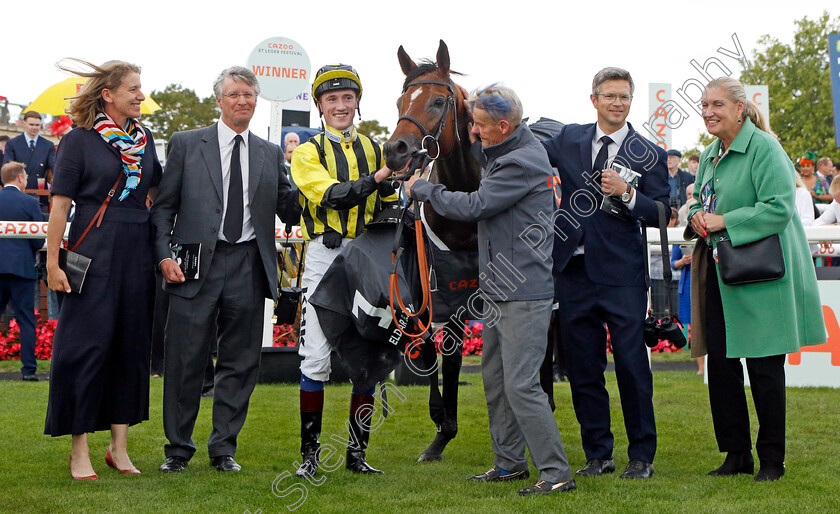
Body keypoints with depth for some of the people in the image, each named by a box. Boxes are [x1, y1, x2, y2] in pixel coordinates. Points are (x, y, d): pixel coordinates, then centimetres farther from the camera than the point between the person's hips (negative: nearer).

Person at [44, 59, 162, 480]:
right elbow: (60, 203, -6)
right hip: (93, 251, -5)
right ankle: (80, 449, 8)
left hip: (137, 252, 5)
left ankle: (119, 446, 16)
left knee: (131, 344, 7)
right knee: (88, 344, -3)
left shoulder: (143, 138, 11)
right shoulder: (79, 139, -3)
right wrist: (53, 260, -11)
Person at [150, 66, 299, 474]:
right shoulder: (186, 144, 6)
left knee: (240, 361, 6)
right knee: (185, 359, 0)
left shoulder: (270, 154, 14)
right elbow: (163, 207, 5)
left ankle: (224, 448, 19)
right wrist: (164, 255, -7)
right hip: (197, 264, -2)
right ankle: (178, 448, 16)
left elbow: (289, 211, 10)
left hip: (248, 266, 3)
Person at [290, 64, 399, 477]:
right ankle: (309, 452, 6)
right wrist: (375, 179, -21)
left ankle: (357, 452, 15)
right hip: (325, 257, -3)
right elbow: (330, 195, -15)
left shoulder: (374, 150, 16)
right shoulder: (308, 152, 4)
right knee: (316, 358, -5)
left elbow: (390, 209, 18)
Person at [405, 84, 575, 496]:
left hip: (523, 294, -10)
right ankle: (509, 462, 27)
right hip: (498, 291, 10)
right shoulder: (505, 155, 13)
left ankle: (556, 473, -4)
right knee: (495, 380, 16)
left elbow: (474, 206, -18)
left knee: (520, 384, -11)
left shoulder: (523, 162, -18)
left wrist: (421, 189, -6)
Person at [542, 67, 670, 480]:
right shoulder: (568, 140, 10)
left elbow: (661, 213, -3)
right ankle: (598, 454, 21)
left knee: (631, 364, -2)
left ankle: (641, 456, 12)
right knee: (582, 367, 8)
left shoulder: (648, 154, 1)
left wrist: (626, 193, -19)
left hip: (622, 274, -3)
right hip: (573, 270, 3)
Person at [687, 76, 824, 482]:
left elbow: (779, 208, -19)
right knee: (719, 363, 8)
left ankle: (772, 459, 12)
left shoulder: (764, 149, -11)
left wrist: (723, 222, -20)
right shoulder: (709, 156, 15)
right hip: (717, 275, 8)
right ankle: (736, 454, 20)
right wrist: (697, 219, 2)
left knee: (764, 366, -1)